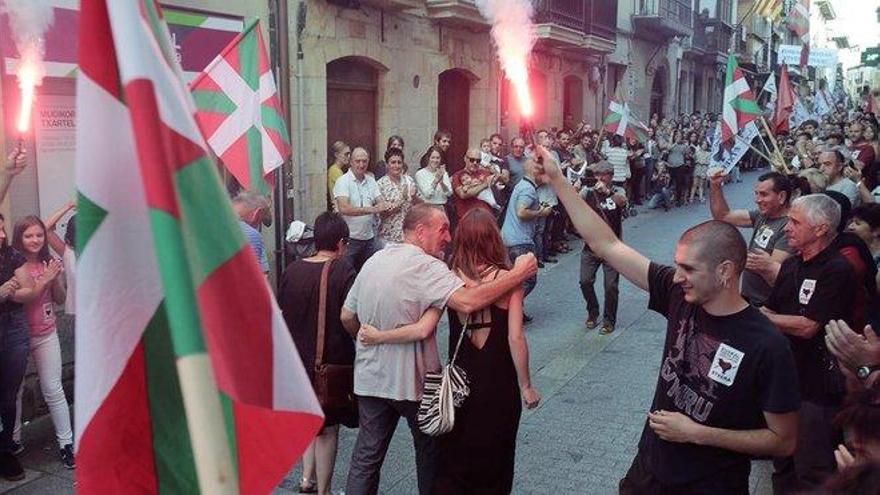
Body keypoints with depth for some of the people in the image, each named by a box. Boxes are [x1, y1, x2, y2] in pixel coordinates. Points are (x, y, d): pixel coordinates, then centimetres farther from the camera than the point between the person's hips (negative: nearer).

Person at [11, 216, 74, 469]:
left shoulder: (49, 263, 3)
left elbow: (60, 299, 7)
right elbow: (19, 300, -14)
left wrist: (56, 278, -11)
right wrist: (42, 282, -24)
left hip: (46, 334, 3)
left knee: (53, 390, 4)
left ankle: (66, 441, 8)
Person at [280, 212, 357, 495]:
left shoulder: (292, 270, -2)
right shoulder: (343, 270, -17)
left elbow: (282, 313, 6)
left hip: (298, 359, 5)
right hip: (332, 361, -5)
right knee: (328, 428, 9)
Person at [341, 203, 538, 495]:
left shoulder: (374, 261, 6)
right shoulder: (425, 266, -19)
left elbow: (347, 316, 12)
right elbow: (467, 302, -34)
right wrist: (517, 274, -27)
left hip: (370, 378, 6)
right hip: (411, 380, -6)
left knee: (367, 454, 12)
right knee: (430, 448, 17)